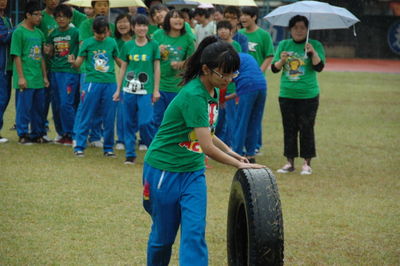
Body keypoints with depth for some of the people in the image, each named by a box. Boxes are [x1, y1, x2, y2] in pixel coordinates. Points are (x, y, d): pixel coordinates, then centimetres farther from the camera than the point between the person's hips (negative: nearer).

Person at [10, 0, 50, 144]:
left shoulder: (39, 33, 12)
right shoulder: (19, 32, -8)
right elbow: (16, 56, -11)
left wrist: (44, 76, 15)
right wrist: (21, 77, -15)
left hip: (38, 79, 7)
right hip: (26, 79, -7)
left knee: (39, 108, 11)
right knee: (24, 107, -2)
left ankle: (37, 134, 21)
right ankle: (23, 135, 6)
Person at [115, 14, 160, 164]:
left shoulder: (153, 45, 1)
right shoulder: (127, 46, 6)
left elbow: (156, 68, 3)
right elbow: (123, 68, 11)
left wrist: (156, 90, -1)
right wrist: (118, 89, 9)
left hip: (146, 90, -3)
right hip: (129, 90, 3)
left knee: (145, 122, -11)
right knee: (129, 123, 5)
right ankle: (130, 154, 13)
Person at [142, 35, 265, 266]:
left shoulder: (213, 93, 3)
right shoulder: (193, 96, -25)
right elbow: (207, 147, -26)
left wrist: (230, 152, 6)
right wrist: (239, 164, -17)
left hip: (193, 172, 7)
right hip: (165, 171, -7)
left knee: (195, 234, -8)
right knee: (164, 236, 8)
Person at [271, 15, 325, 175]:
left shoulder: (315, 45, 0)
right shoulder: (283, 45, 9)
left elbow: (319, 67, -10)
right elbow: (274, 69, 6)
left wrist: (313, 53, -24)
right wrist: (282, 60, -14)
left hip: (308, 96, -3)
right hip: (287, 95, 3)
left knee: (306, 129, -2)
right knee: (289, 129, 6)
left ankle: (307, 163, 5)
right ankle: (290, 162, 13)